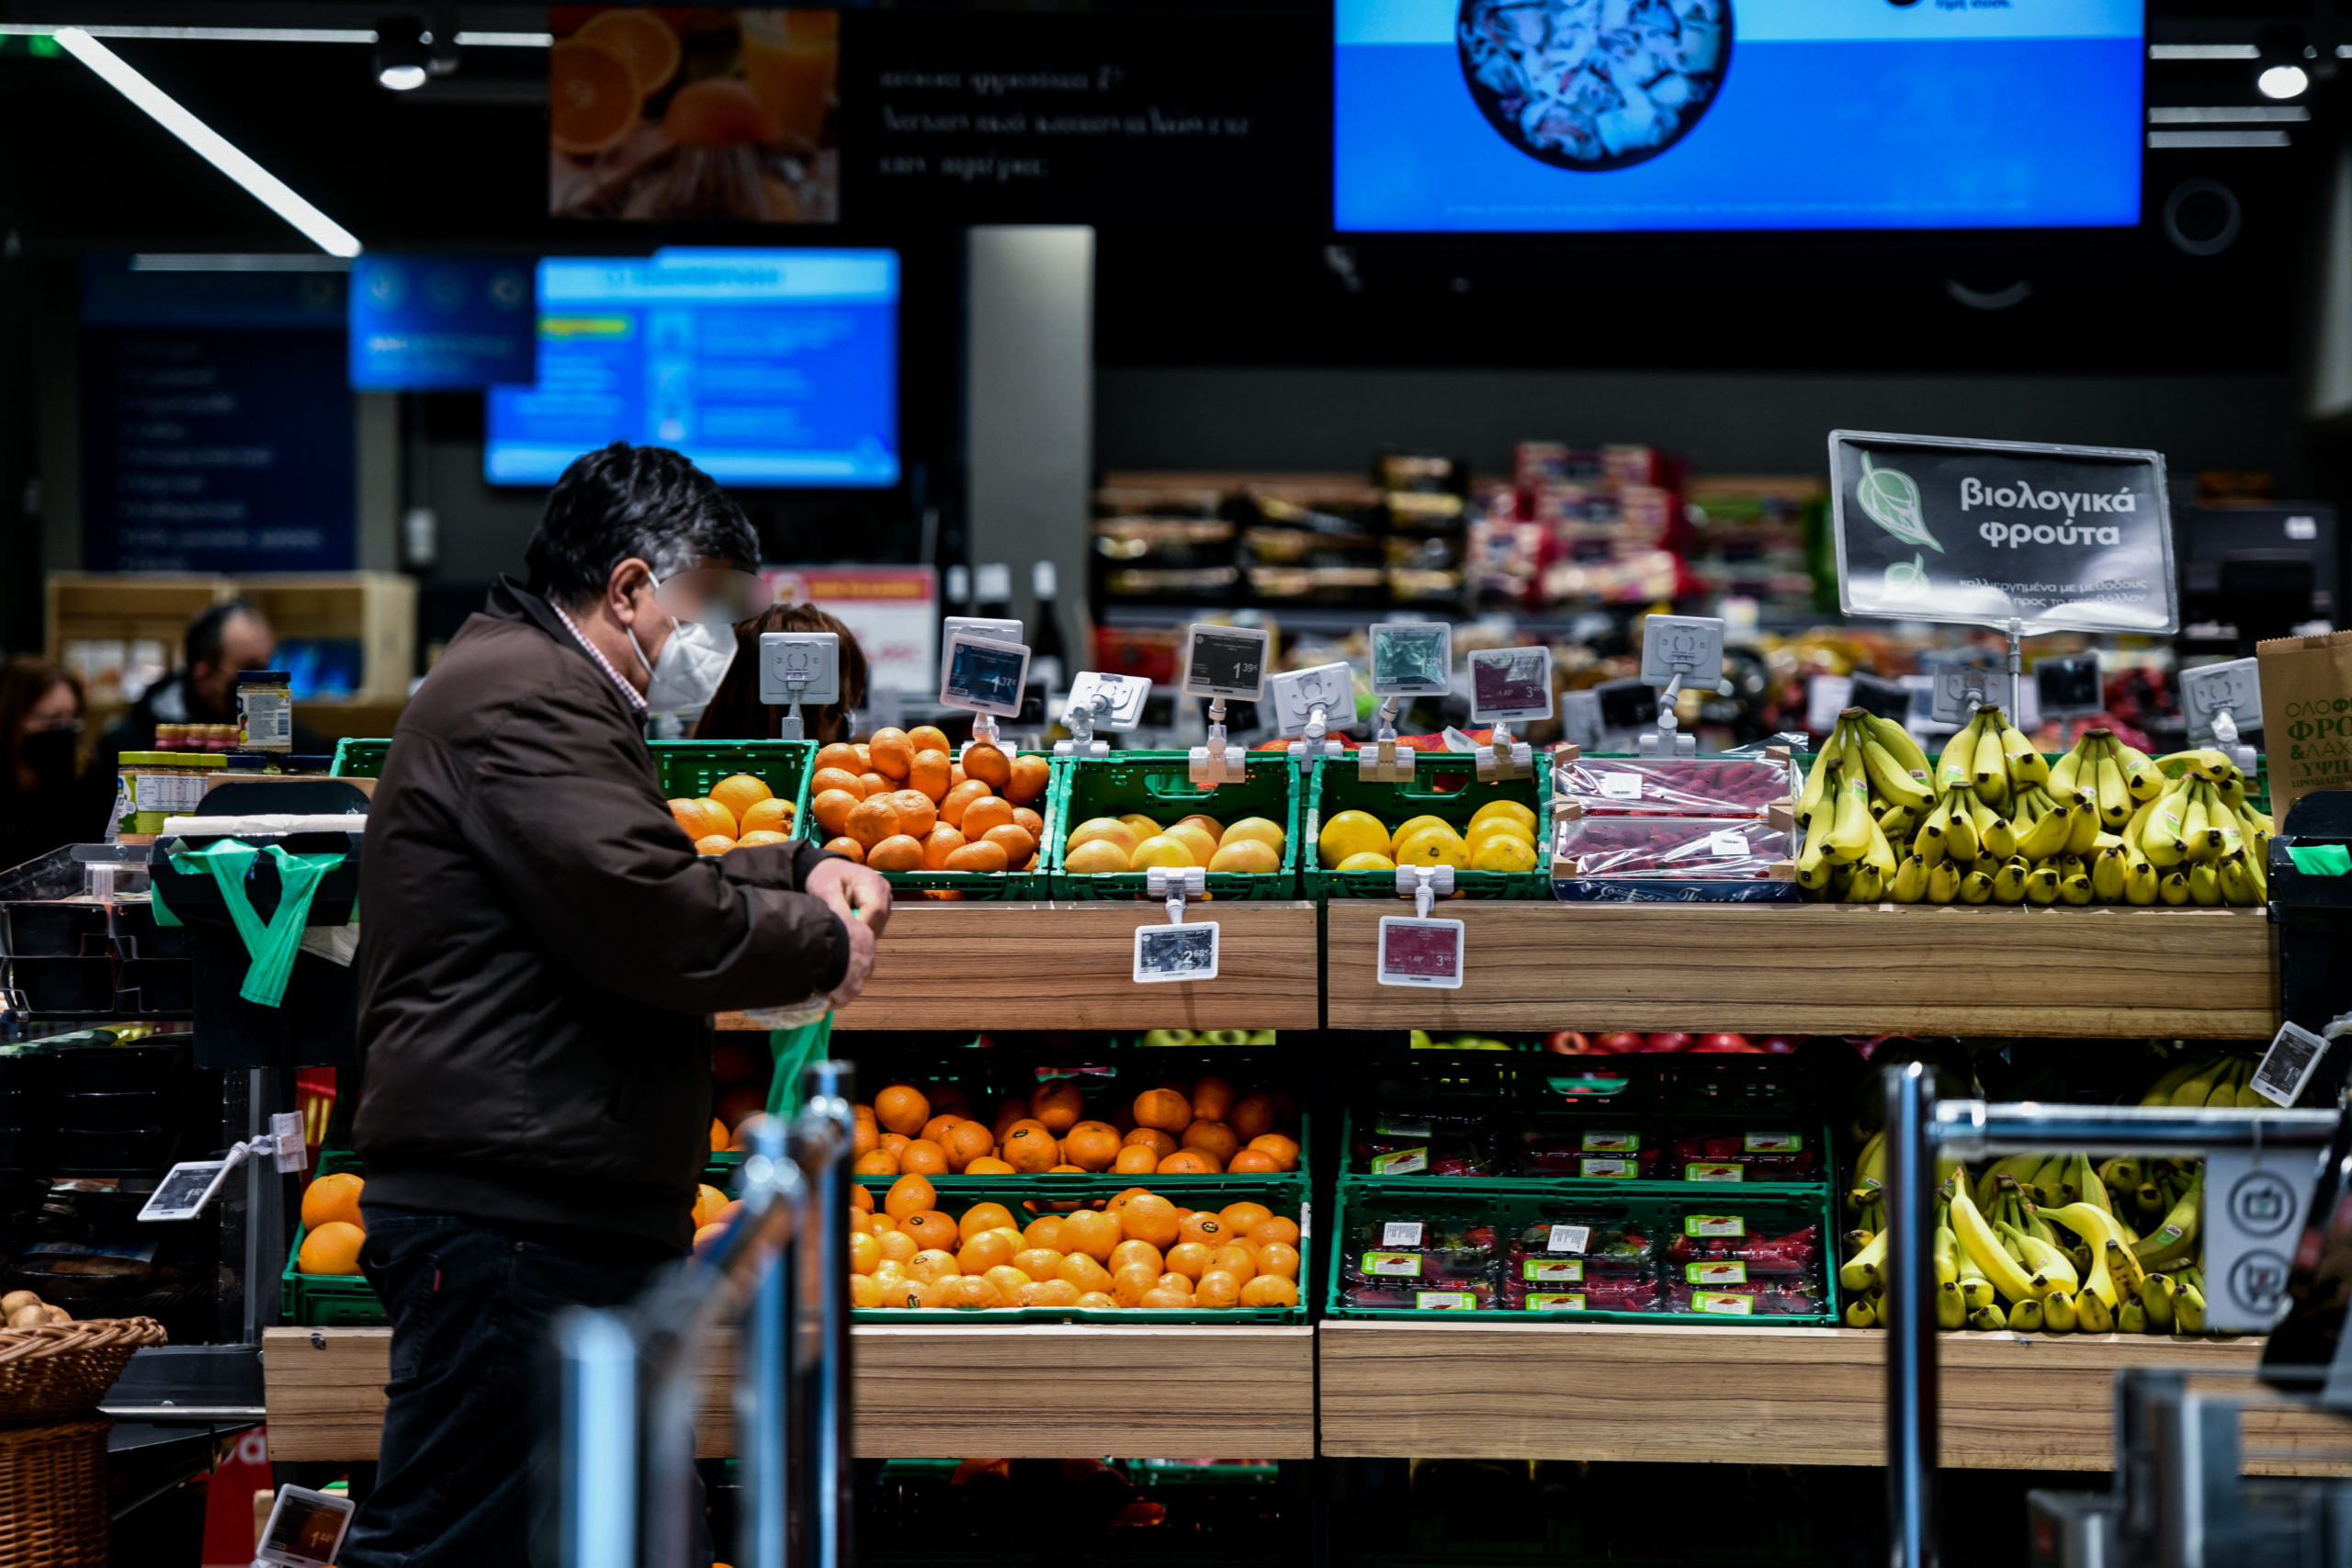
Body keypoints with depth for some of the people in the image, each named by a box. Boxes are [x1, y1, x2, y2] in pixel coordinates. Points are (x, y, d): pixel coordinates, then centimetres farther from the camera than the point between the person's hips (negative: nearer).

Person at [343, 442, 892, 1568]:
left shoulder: (533, 688, 23)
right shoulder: (522, 699, -13)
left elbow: (643, 880, 32)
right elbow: (651, 917, -23)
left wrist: (801, 870, 16)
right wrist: (820, 943, -7)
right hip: (507, 1220, -12)